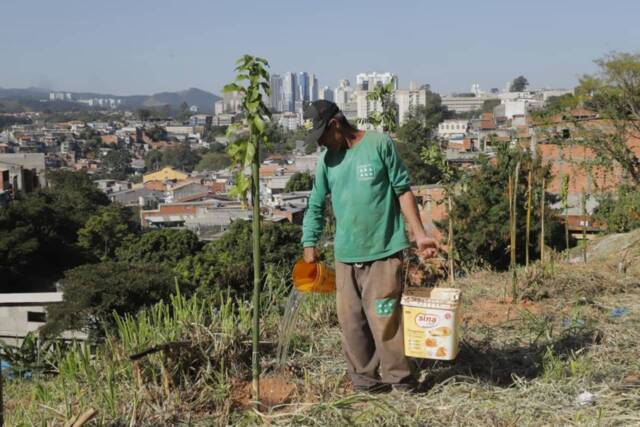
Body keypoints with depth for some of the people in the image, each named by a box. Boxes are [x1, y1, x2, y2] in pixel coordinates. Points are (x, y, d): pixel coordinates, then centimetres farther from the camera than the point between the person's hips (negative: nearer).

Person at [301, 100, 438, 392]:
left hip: (383, 250, -5)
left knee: (385, 318, -5)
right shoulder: (327, 160, 8)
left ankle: (398, 379, 11)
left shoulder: (380, 144, -5)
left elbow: (403, 190, -2)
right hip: (345, 255, 5)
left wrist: (419, 234, -6)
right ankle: (364, 378, 23)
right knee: (351, 321, 8)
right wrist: (309, 244, 8)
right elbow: (316, 206, 16)